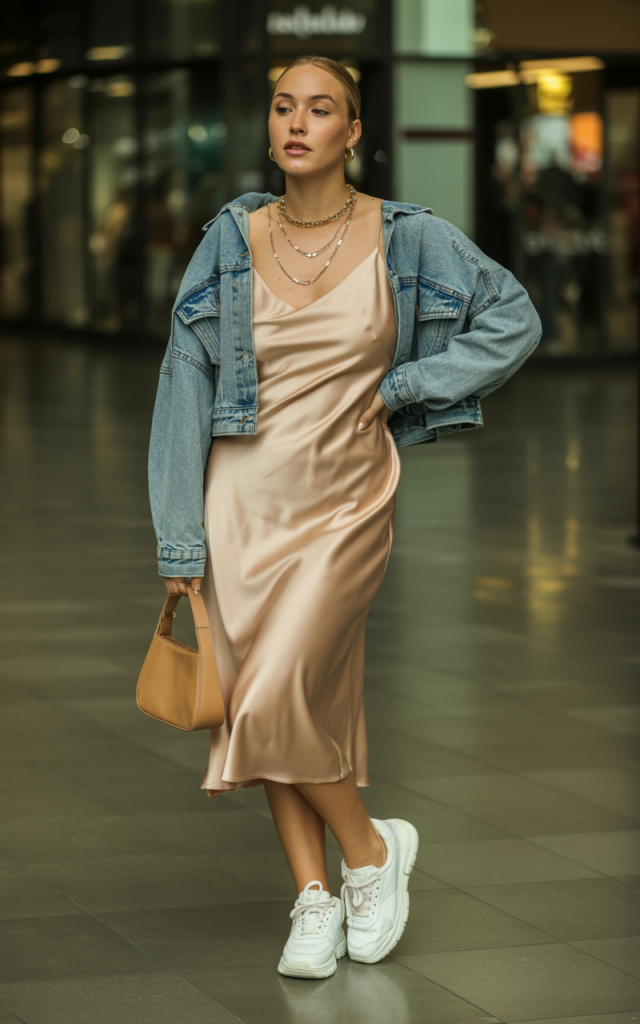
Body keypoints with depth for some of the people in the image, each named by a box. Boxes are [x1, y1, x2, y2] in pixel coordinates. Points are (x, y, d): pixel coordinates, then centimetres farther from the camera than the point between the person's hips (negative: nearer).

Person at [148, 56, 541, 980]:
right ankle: (314, 897, 16)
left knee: (278, 702, -13)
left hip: (346, 503, -3)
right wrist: (179, 537, -2)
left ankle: (371, 850, 11)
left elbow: (515, 321, 3)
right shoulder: (231, 242, 0)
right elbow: (187, 386, 1)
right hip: (243, 497, 3)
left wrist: (399, 389, -3)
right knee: (266, 703, 5)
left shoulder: (408, 239, -4)